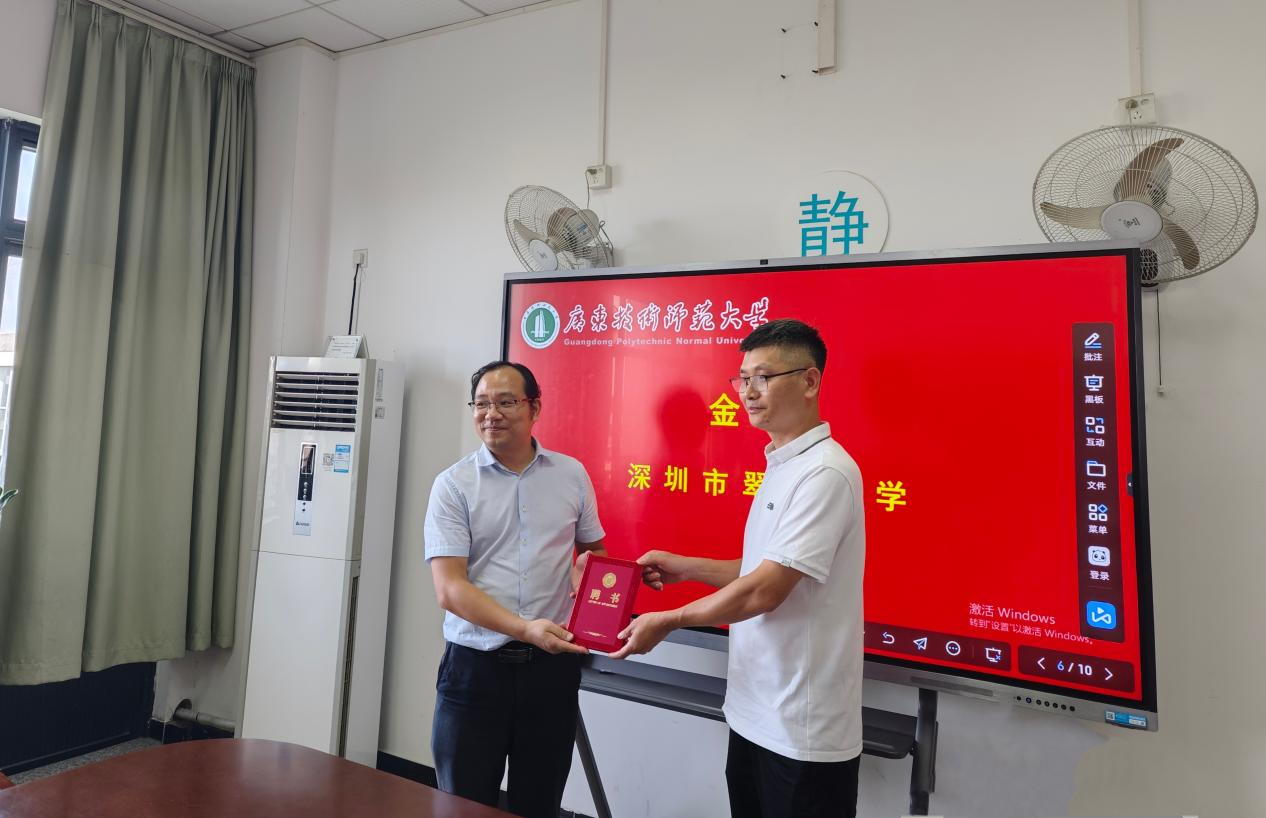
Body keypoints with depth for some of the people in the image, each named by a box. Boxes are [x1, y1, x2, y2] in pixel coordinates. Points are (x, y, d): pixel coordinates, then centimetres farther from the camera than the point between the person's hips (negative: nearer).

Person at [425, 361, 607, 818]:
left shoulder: (572, 475, 3)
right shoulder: (454, 484, -5)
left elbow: (594, 550, 17)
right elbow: (449, 588, -12)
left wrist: (588, 581, -6)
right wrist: (524, 629, -24)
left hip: (552, 664, 2)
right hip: (475, 665, -1)